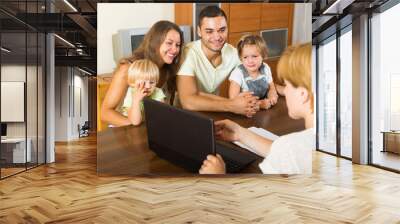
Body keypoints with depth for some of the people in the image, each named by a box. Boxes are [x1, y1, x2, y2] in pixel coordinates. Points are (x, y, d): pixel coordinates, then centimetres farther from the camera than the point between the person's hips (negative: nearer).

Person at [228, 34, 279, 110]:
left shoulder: (266, 69, -3)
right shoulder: (238, 73, -16)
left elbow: (271, 88, 10)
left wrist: (272, 97, -13)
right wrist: (259, 103, -24)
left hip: (264, 110, 4)